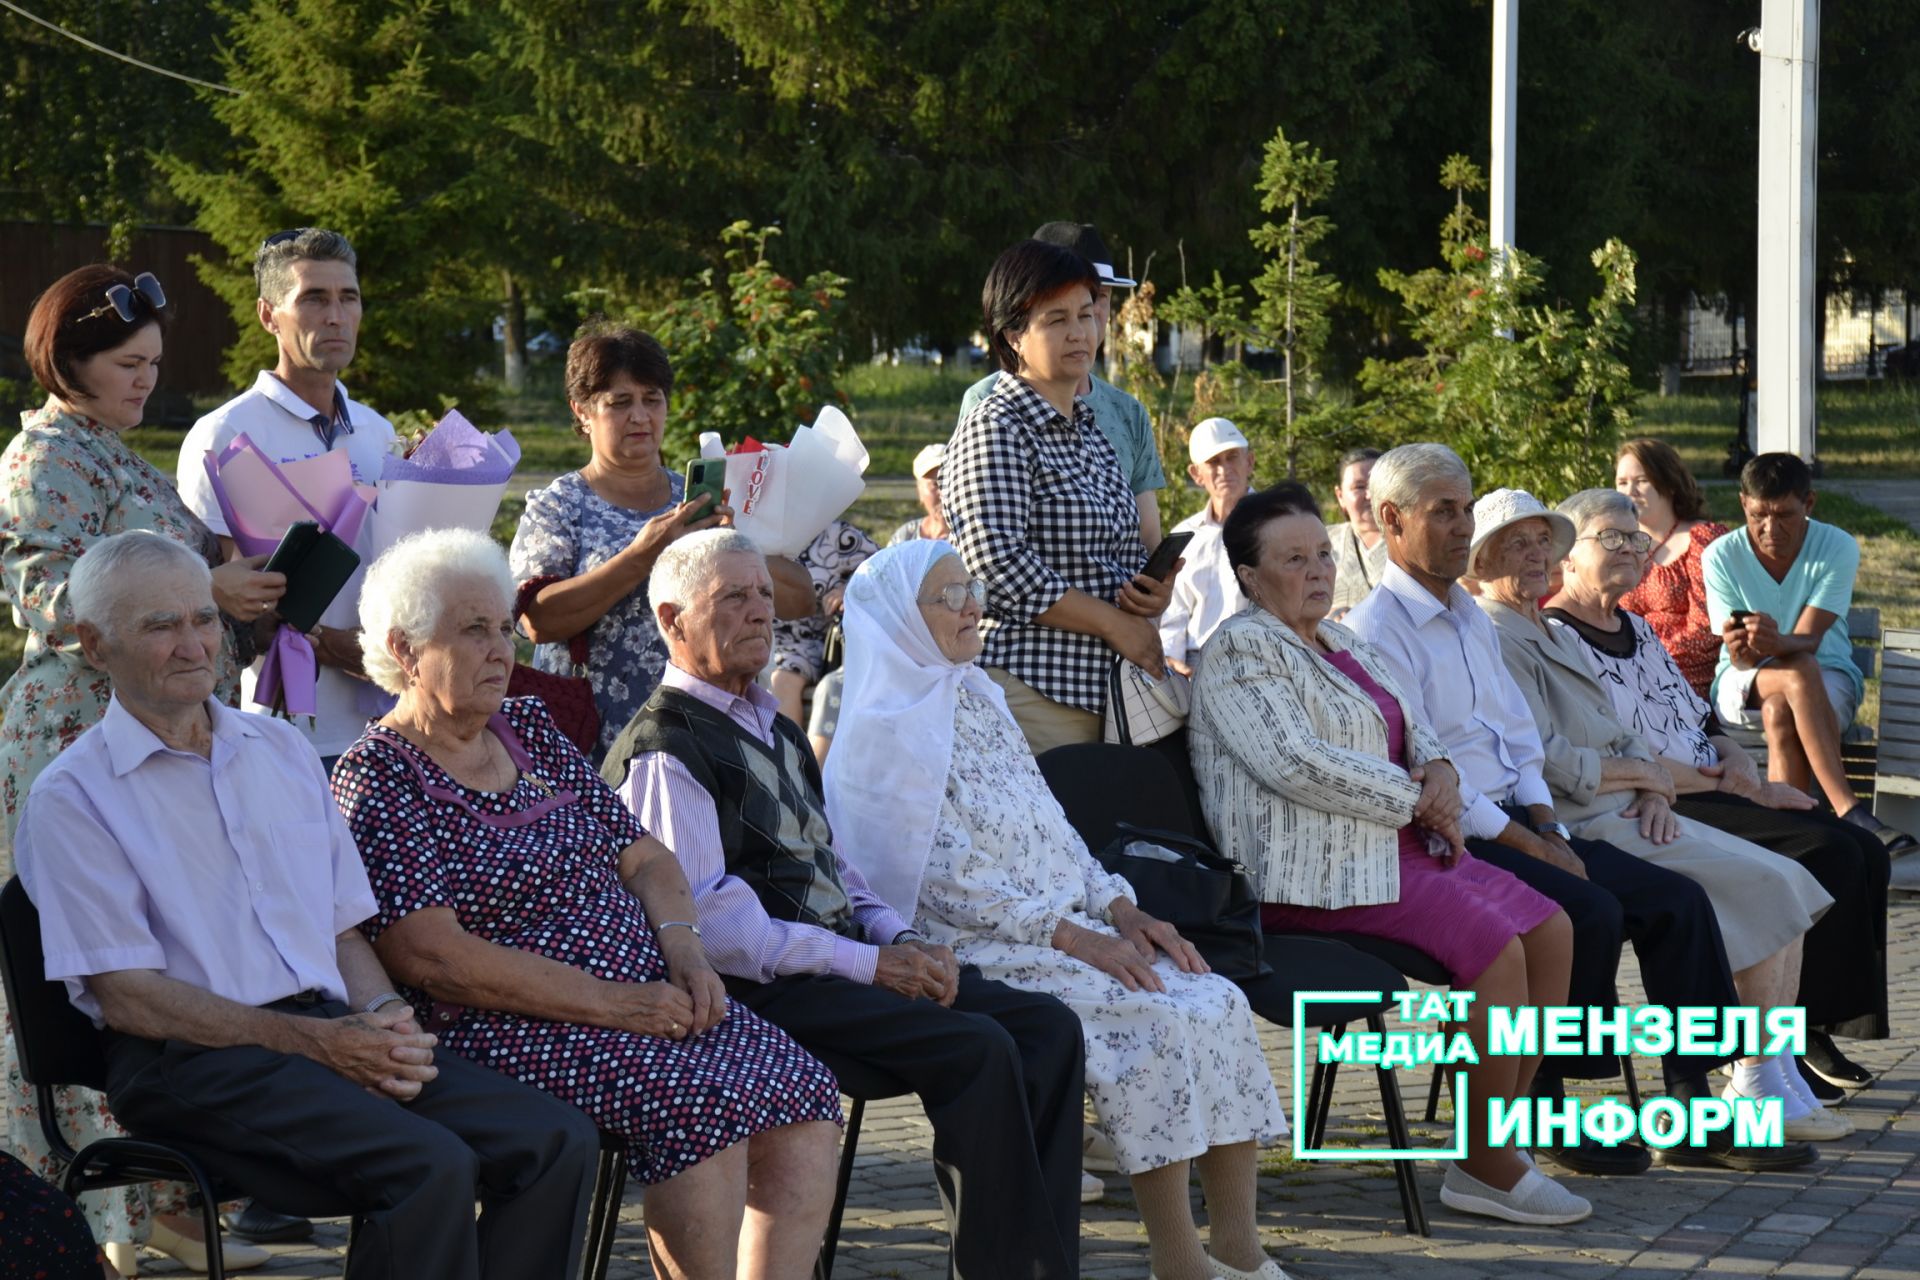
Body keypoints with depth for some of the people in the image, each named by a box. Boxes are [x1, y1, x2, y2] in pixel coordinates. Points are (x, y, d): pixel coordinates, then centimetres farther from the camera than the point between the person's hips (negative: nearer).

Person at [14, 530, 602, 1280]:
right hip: (191, 1059, -6)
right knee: (430, 1165, -31)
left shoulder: (283, 750, 20)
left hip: (331, 1032, 6)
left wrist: (382, 1018, -3)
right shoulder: (73, 797, 0)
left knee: (558, 1141, -17)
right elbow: (129, 998, -8)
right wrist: (314, 1042, -15)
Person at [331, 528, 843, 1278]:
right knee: (703, 1103, -30)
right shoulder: (377, 777, -5)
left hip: (646, 997, 7)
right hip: (511, 1031, -7)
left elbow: (643, 856, 20)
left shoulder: (529, 729, 18)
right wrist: (614, 1005, -18)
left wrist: (682, 948, -4)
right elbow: (430, 956, -15)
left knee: (801, 1096, -15)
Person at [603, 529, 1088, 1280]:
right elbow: (707, 921, -17)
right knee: (976, 1049, -26)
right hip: (763, 991, -9)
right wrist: (869, 965, -17)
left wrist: (899, 939, 3)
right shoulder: (665, 752, -9)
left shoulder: (770, 726, 22)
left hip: (838, 957, 9)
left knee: (1046, 1026, -8)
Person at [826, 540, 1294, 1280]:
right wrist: (1074, 939, -17)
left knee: (1219, 1003, -12)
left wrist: (1121, 910, 2)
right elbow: (948, 884, -15)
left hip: (1063, 927, 8)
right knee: (1157, 1021, -27)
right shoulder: (891, 734, -8)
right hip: (976, 951, -8)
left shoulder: (979, 701, 17)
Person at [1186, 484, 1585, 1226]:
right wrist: (1415, 799, -13)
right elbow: (1298, 764, -20)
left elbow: (1412, 730, 24)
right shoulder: (1242, 650, -8)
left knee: (1550, 930, -4)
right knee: (1494, 945, -24)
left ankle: (1504, 1140, -3)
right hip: (1313, 871, -10)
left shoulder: (1338, 643, 22)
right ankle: (1485, 1164, -16)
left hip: (1394, 844, 10)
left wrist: (1439, 770, -1)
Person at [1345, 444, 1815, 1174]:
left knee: (1677, 900, -4)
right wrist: (1528, 843, -15)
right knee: (1589, 912, -29)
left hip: (1513, 825, 9)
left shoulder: (1469, 617, 20)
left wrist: (1549, 829, 2)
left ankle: (1695, 1117, -2)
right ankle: (1542, 1114, -14)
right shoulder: (1377, 632, -10)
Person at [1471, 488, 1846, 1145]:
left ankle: (1777, 1077, -4)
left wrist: (1654, 793, -2)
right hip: (1583, 827, -9)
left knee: (1782, 884, -3)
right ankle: (1760, 1084, -9)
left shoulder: (1555, 636, 22)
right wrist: (1644, 774, -4)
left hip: (1628, 814, 9)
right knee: (1767, 885, -16)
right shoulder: (1495, 642, -9)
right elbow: (1550, 764, -17)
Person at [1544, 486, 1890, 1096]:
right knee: (1830, 852, -23)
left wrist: (1736, 760, 3)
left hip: (1711, 797, 9)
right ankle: (1799, 1032, -16)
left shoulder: (1636, 629, 22)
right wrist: (1721, 781, -13)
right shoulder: (1554, 638, -6)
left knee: (1865, 853, -7)